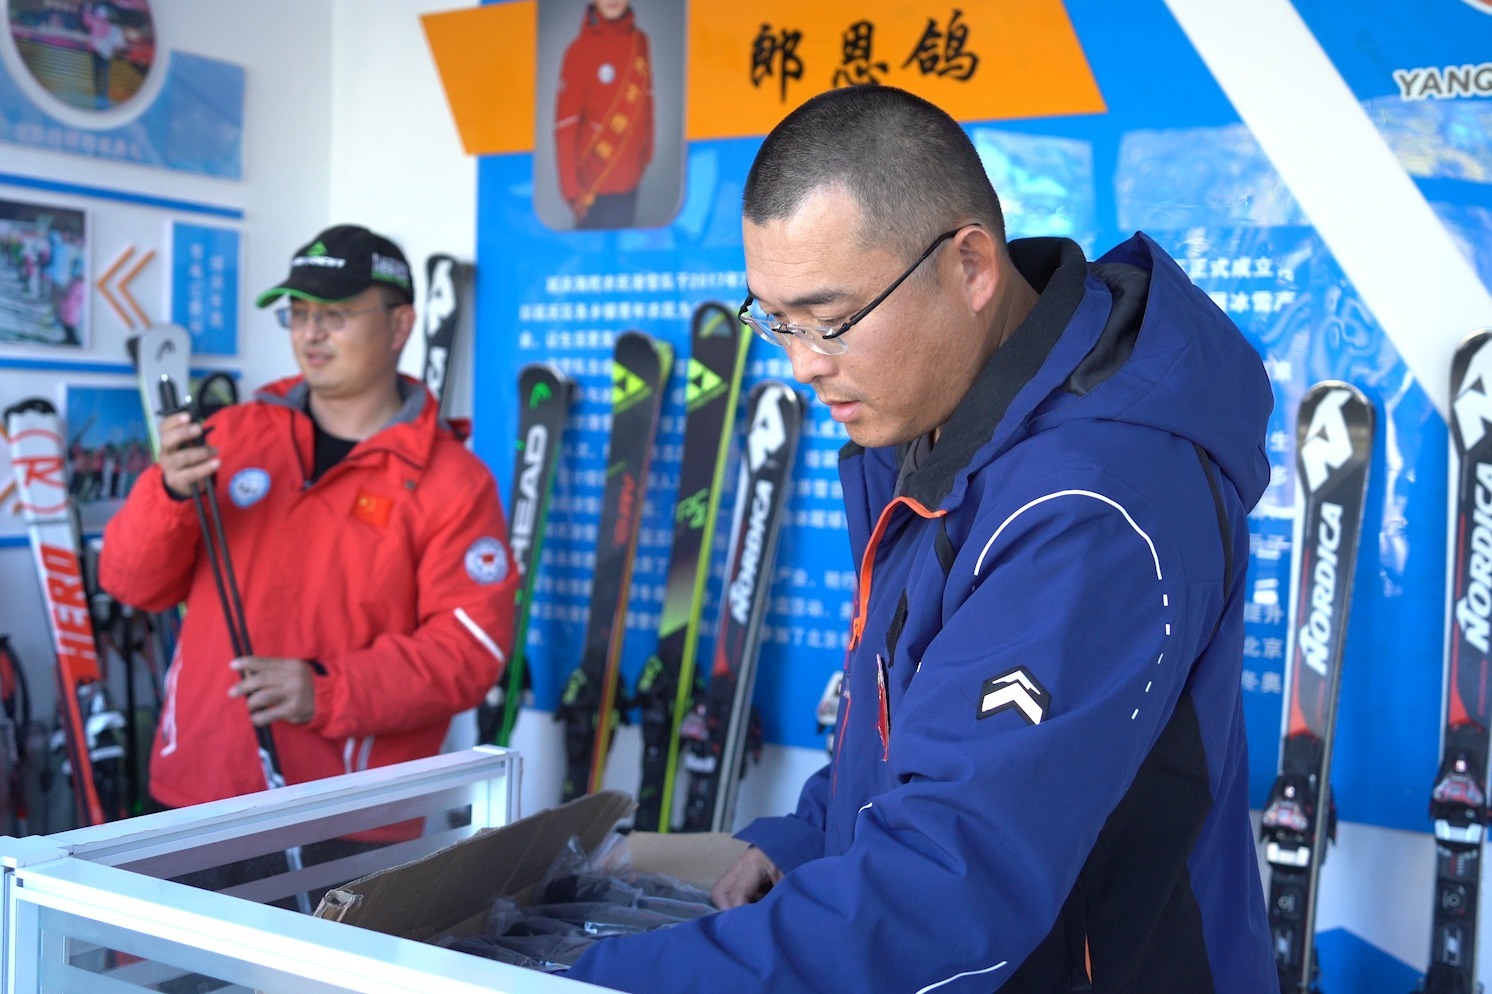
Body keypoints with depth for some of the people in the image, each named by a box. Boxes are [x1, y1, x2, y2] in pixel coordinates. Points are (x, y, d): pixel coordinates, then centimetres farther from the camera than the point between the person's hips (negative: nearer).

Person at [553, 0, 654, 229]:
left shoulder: (640, 42, 5)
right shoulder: (580, 49, -11)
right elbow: (566, 124, -11)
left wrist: (647, 152, 10)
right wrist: (572, 189, -15)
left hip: (630, 183, 5)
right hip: (596, 187, -5)